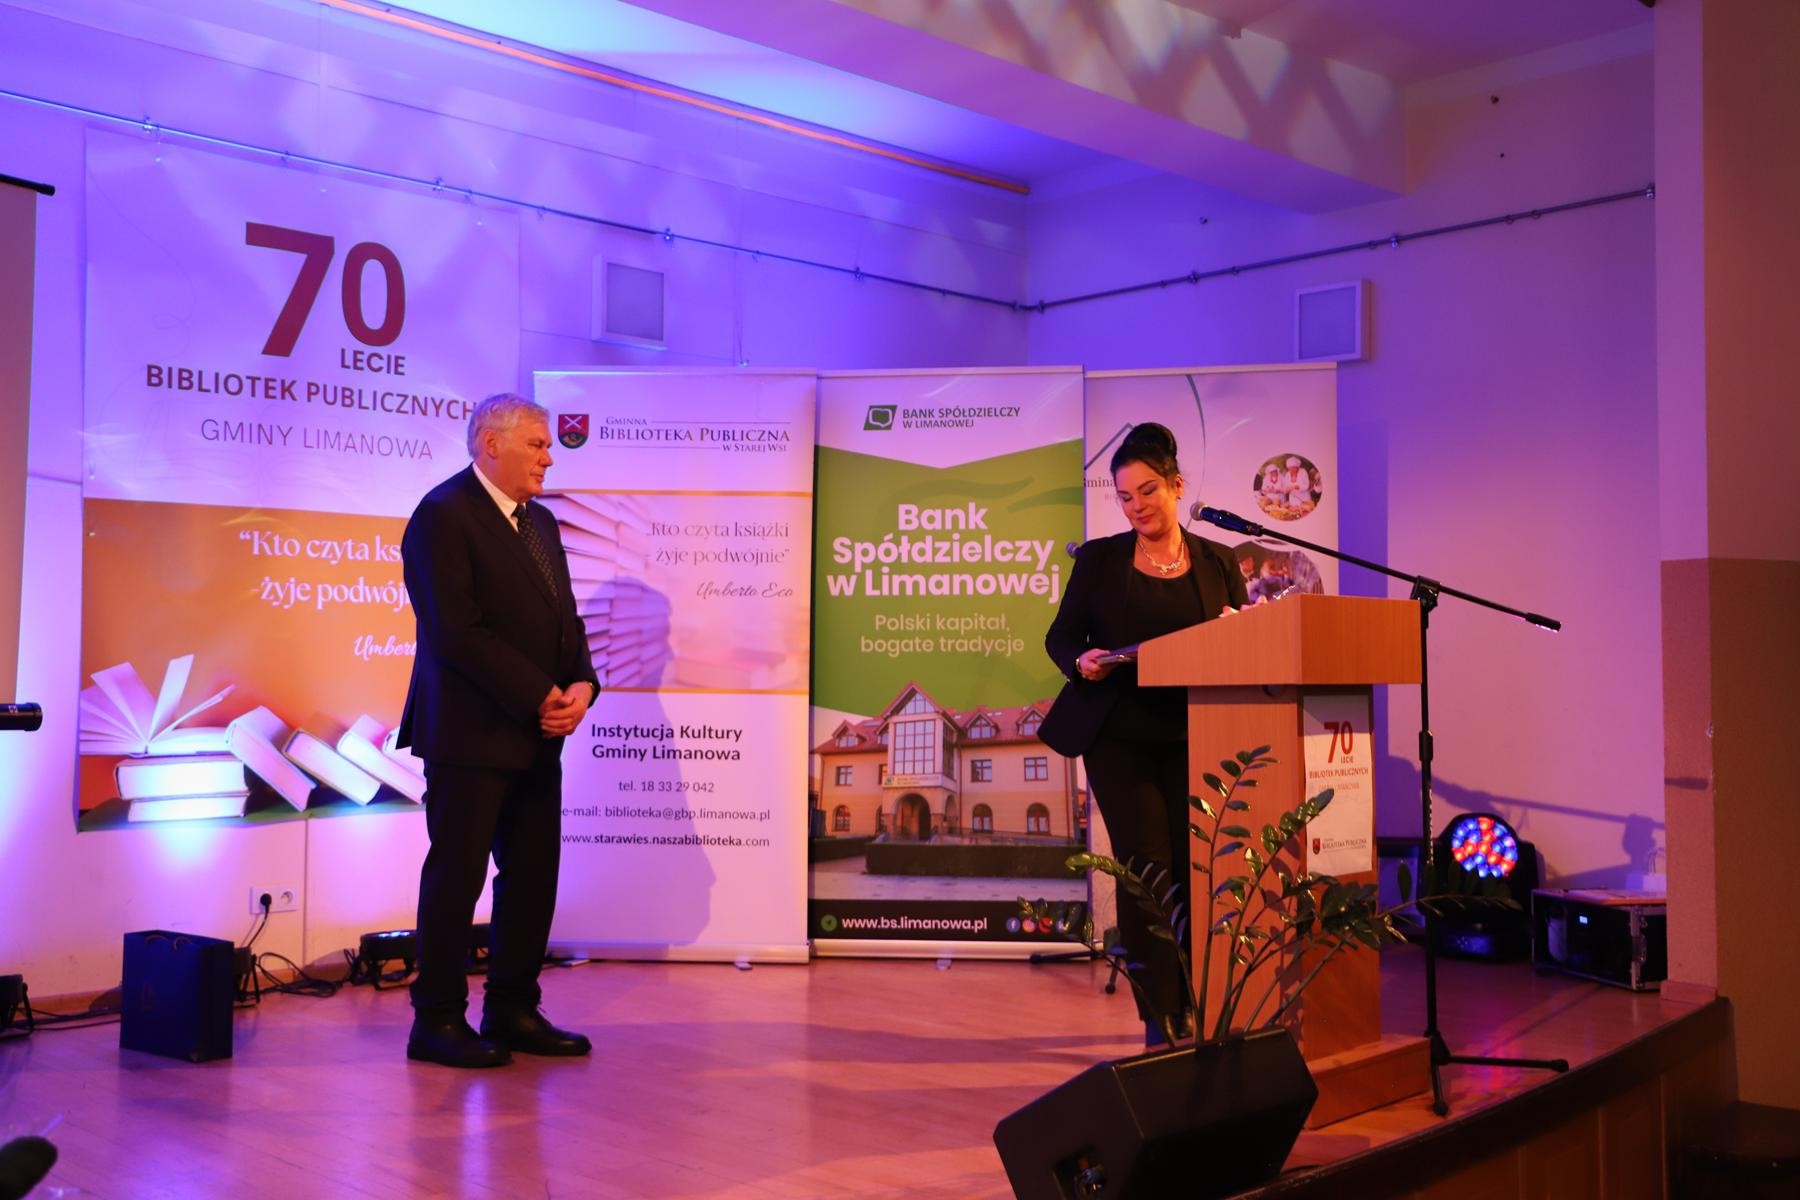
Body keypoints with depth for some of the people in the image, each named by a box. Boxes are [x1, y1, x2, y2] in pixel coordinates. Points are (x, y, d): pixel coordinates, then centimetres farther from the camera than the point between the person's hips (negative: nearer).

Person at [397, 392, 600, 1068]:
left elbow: (564, 619, 16)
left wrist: (580, 685, -4)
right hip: (471, 734, -8)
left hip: (537, 735, 8)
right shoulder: (443, 514, -10)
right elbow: (458, 632, -18)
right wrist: (541, 698, -17)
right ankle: (437, 1022, 11)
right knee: (456, 877, 0)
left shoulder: (540, 522, 17)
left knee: (533, 878, 10)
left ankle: (512, 1011, 21)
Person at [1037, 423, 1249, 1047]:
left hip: (1194, 738, 2)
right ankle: (1161, 1020, 2)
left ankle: (1197, 1009, 16)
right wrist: (1081, 662, -16)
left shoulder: (1217, 563, 8)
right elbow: (1061, 636, 5)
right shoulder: (1099, 558, 4)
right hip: (1120, 738, -1)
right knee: (1146, 869, -5)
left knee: (1193, 872, 1)